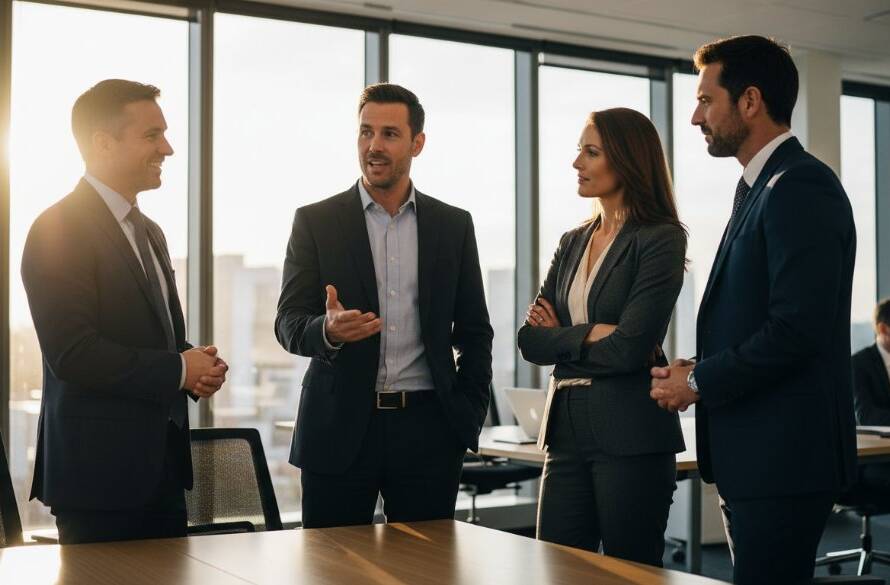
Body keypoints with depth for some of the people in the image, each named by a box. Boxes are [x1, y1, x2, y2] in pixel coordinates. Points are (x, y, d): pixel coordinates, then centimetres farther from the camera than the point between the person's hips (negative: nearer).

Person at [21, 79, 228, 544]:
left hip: (161, 463, 8)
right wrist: (179, 370, -14)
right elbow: (72, 354, -21)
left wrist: (198, 366, 0)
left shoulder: (149, 232, 16)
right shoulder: (58, 230, -13)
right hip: (99, 468, -8)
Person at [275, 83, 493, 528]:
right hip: (339, 428, -1)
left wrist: (468, 414, 3)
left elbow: (474, 332, 12)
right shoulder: (315, 222, 3)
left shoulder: (454, 225, 9)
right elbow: (288, 324, -2)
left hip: (428, 428, 2)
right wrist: (328, 329, -23)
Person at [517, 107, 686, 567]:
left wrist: (562, 337, -3)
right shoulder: (573, 242, 14)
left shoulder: (661, 239, -7)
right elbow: (531, 341, 7)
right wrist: (589, 335, -8)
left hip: (631, 435, -6)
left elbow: (628, 348, -17)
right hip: (566, 429, 6)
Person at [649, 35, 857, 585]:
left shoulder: (801, 187, -15)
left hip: (784, 457, -10)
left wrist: (700, 381, -13)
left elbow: (798, 328, -23)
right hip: (753, 456, 10)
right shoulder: (758, 187, 17)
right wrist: (699, 368, 4)